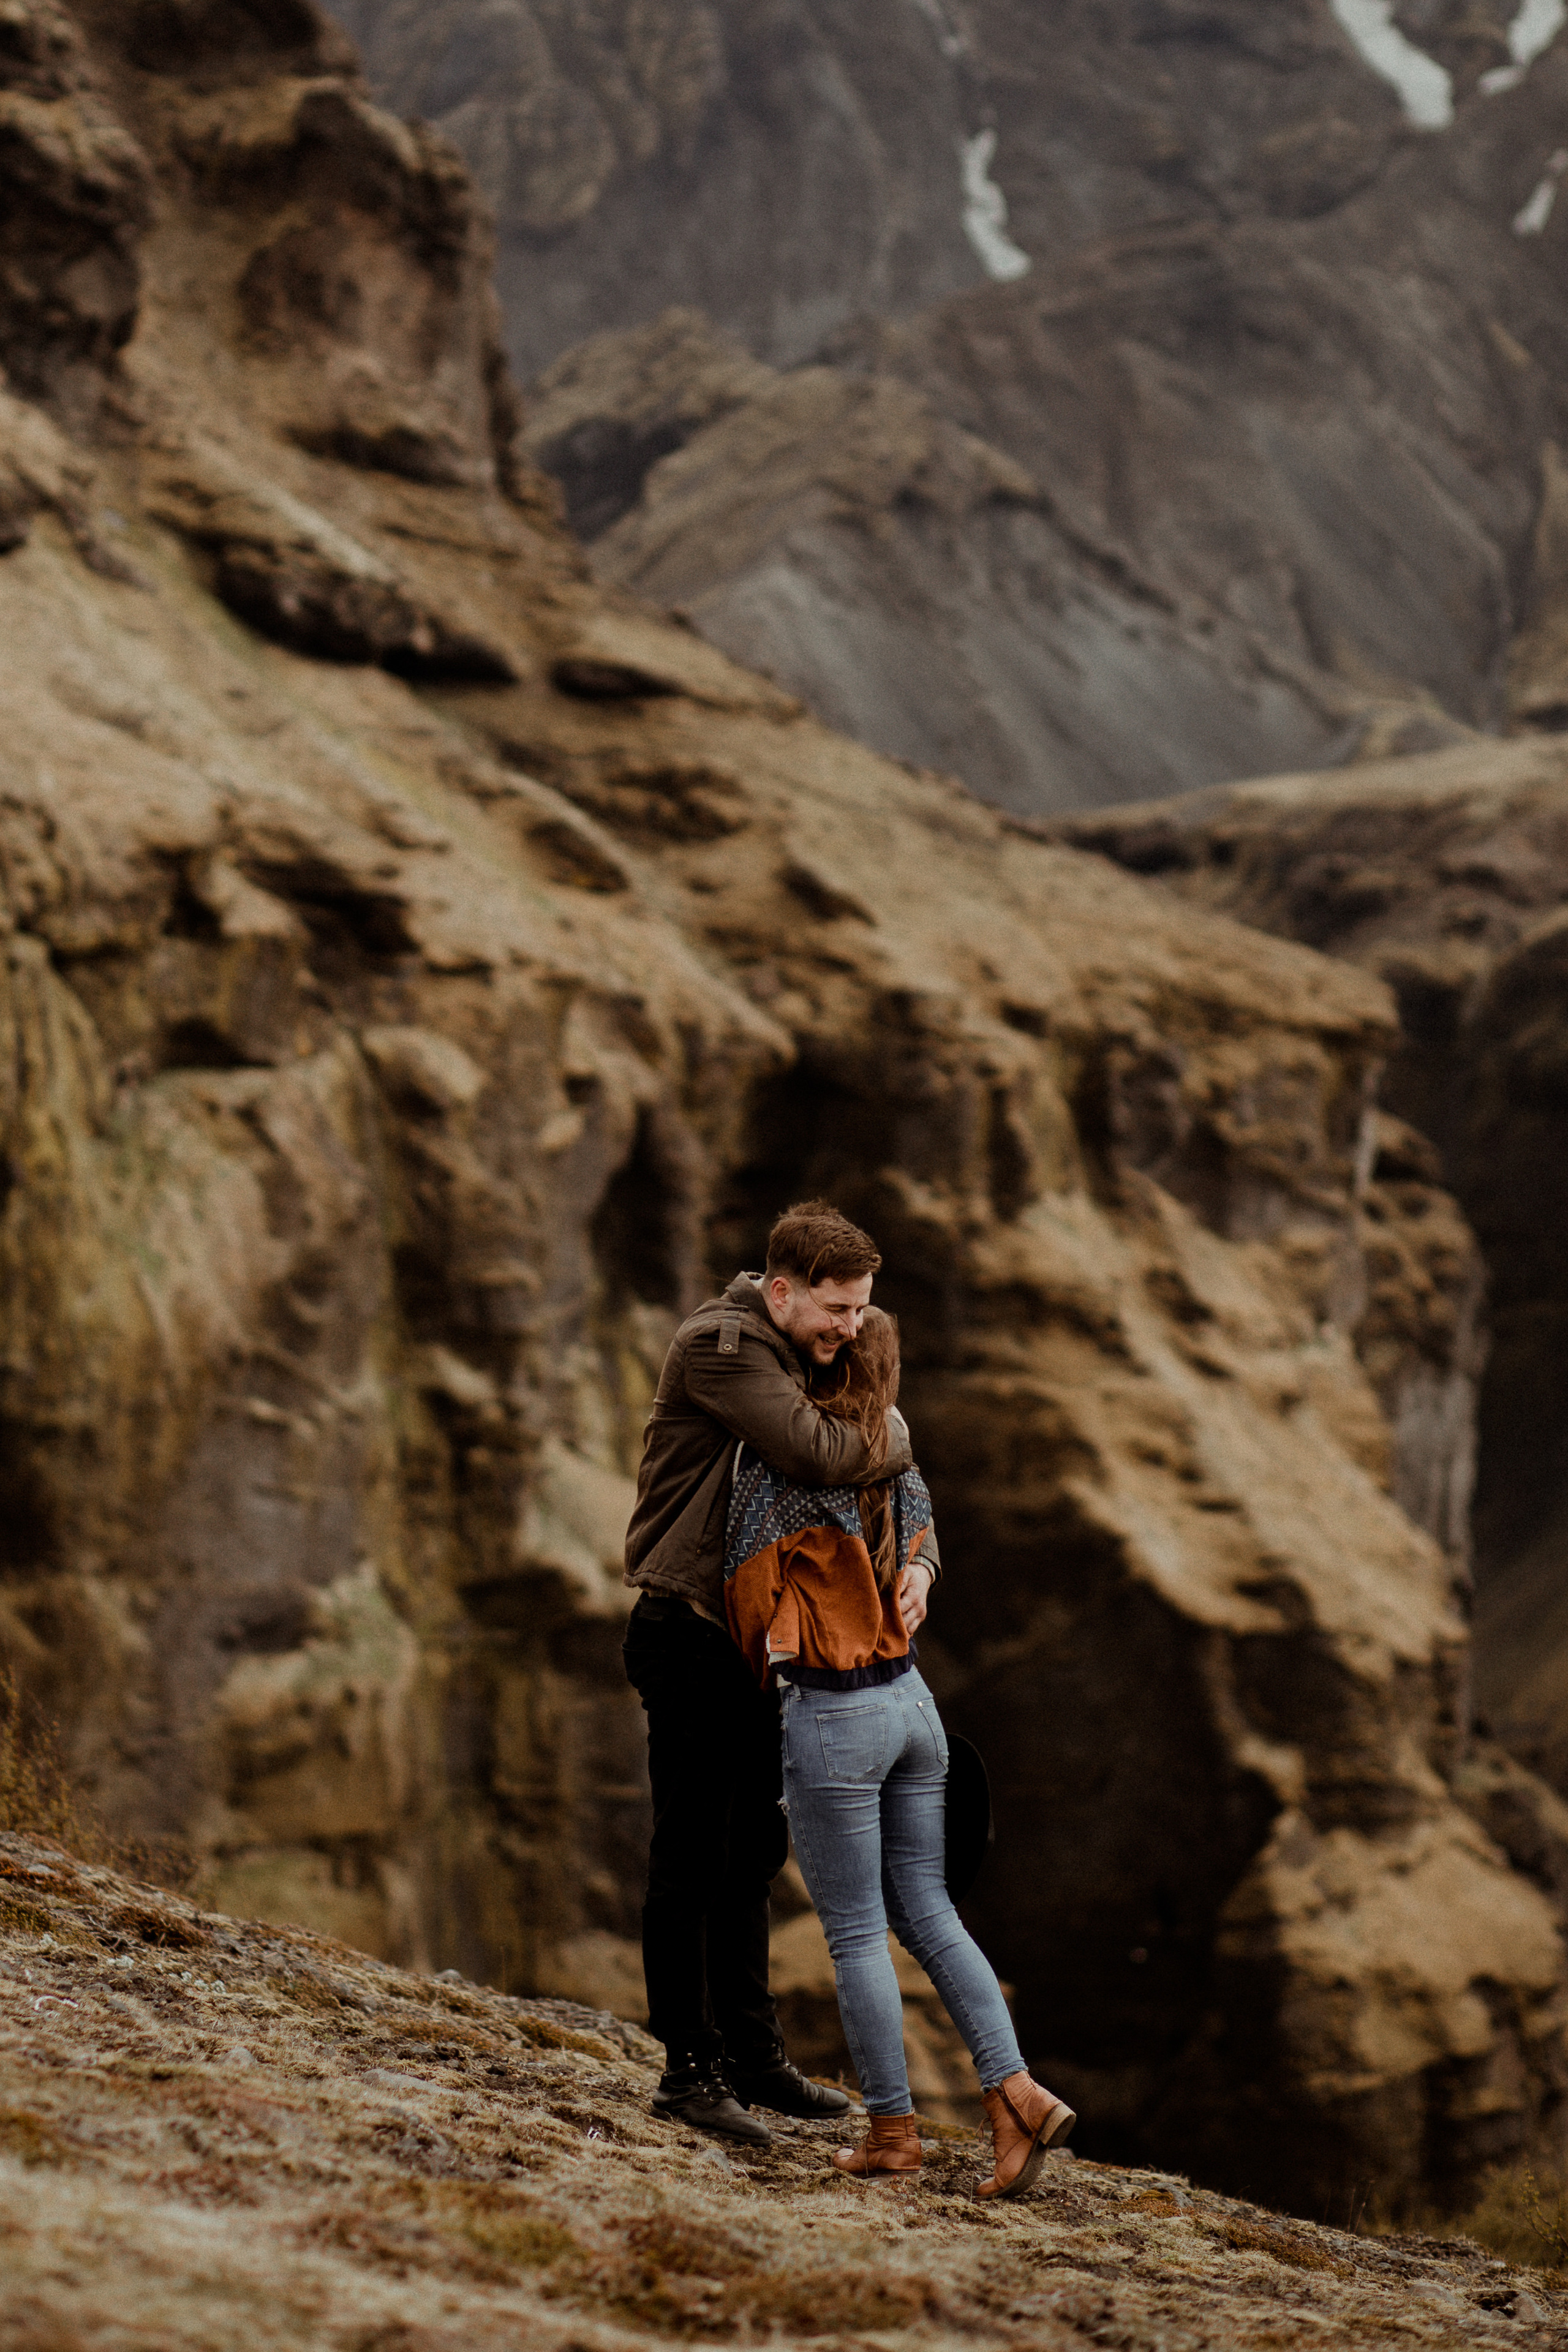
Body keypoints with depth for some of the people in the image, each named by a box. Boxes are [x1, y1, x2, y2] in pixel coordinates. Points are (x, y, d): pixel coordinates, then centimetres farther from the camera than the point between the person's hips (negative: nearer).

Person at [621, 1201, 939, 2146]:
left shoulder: (814, 1361, 9)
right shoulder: (721, 1347, -19)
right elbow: (818, 1454, -33)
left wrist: (917, 1564, -9)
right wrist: (891, 1434, -13)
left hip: (755, 1642, 9)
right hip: (690, 1637, -9)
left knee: (753, 1854, 16)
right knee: (693, 1861, -3)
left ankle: (753, 2057, 26)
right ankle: (690, 2069, 3)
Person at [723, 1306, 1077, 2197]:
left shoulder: (777, 1469, -13)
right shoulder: (904, 1479, 7)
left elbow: (751, 1595, -7)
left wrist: (760, 1680, 11)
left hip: (833, 1718, -6)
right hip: (912, 1699, 6)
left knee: (856, 1932, 3)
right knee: (928, 1913, 11)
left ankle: (894, 2129, 8)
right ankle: (1017, 2095, 1)